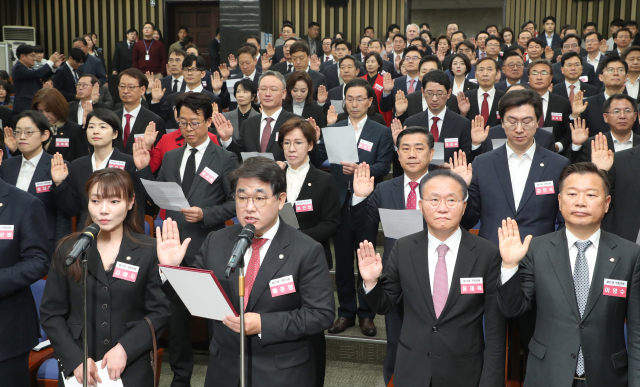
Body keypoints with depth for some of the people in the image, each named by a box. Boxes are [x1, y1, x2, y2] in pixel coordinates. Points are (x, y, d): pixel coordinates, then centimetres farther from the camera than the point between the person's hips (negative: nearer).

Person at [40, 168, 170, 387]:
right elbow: (51, 312, 0)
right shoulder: (68, 250, -1)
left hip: (131, 369, -1)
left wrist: (125, 348, -16)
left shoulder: (148, 251, -5)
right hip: (77, 369, 1)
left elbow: (160, 310, -5)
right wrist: (76, 359, -10)